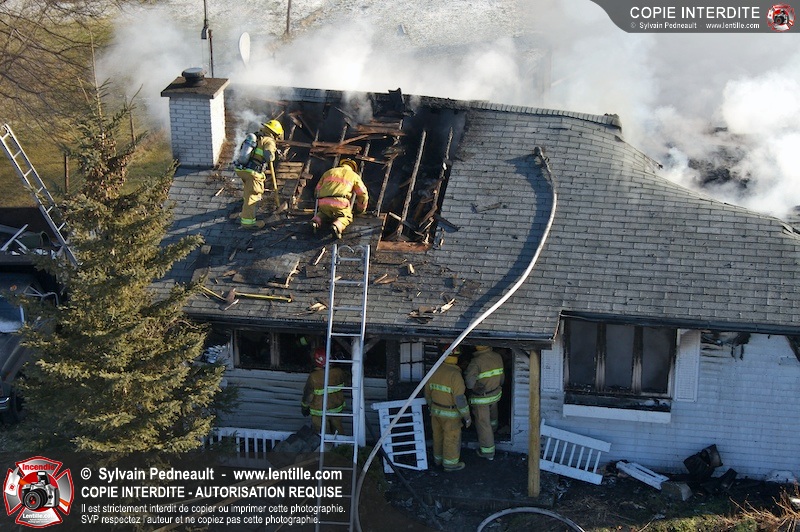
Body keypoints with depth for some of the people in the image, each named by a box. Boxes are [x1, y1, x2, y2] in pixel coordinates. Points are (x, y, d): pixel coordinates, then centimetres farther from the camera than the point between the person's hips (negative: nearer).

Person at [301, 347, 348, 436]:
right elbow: (345, 377, 10)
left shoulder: (313, 377, -26)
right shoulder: (338, 372, -16)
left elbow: (308, 396, -15)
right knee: (338, 433, 21)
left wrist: (304, 408, 4)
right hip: (337, 409, 4)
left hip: (320, 413, -3)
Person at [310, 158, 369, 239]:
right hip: (339, 201, -3)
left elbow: (317, 190, 36)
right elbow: (363, 194, 21)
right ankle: (337, 226, -13)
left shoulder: (329, 172, 31)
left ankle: (316, 221, 1)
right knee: (346, 218, 20)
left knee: (323, 213, 34)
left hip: (323, 202, 4)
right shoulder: (354, 176, 23)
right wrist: (361, 210, 38)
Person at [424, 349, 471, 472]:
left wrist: (431, 406, 22)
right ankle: (450, 463, 23)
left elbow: (428, 392, 5)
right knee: (452, 438, 11)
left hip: (436, 410, 6)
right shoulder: (455, 375, -26)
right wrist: (467, 416, -14)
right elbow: (460, 399, -25)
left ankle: (438, 458, 37)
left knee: (438, 436, 21)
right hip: (451, 414, -6)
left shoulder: (435, 371, -6)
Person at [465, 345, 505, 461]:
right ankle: (493, 428, 64)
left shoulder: (476, 362, -29)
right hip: (495, 394, 6)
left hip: (480, 398, -6)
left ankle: (488, 451, 15)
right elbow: (501, 377, 5)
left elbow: (469, 383, -34)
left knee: (483, 423, 8)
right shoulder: (497, 358, -10)